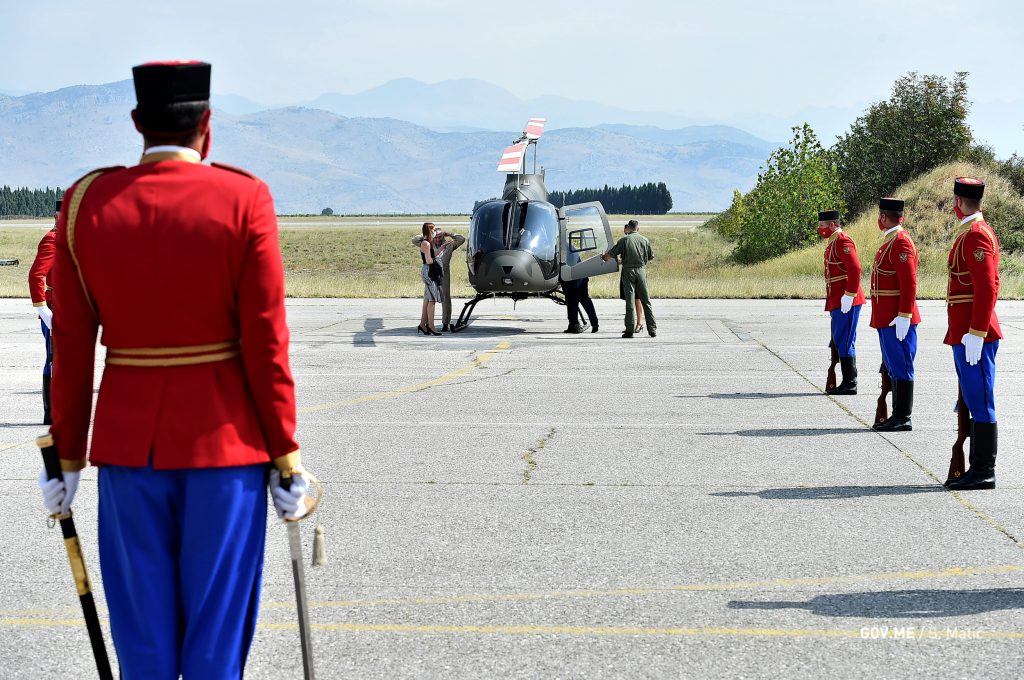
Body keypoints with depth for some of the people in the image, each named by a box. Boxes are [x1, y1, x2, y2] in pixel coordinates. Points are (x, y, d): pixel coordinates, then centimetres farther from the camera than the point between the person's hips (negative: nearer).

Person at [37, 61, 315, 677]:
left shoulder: (86, 203, 0)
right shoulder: (244, 199, -8)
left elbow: (73, 344, 1)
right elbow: (266, 342, -9)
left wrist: (67, 458, 9)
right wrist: (286, 457, -2)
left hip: (128, 441, 2)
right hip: (225, 440, -2)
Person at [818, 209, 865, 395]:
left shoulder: (843, 241, -14)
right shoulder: (834, 242, 18)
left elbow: (855, 269, -23)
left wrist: (849, 295, -24)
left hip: (846, 302, -10)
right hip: (838, 302, 10)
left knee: (844, 342, -8)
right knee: (839, 342, 12)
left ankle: (849, 383, -5)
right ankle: (848, 382, 17)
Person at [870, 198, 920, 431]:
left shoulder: (900, 242, -16)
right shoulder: (891, 240, 15)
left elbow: (909, 283, -22)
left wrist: (903, 316, -24)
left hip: (897, 318, -10)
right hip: (888, 318, 10)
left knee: (900, 368, -5)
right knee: (893, 367, 13)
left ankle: (902, 419, -2)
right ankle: (898, 416, 19)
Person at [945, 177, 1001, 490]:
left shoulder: (977, 235, -15)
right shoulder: (972, 233, 16)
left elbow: (987, 289, -22)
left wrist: (975, 333, -23)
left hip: (973, 336, -10)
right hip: (965, 333, 10)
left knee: (980, 403, -6)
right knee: (972, 402, 13)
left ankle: (984, 473, -2)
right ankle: (978, 469, 18)